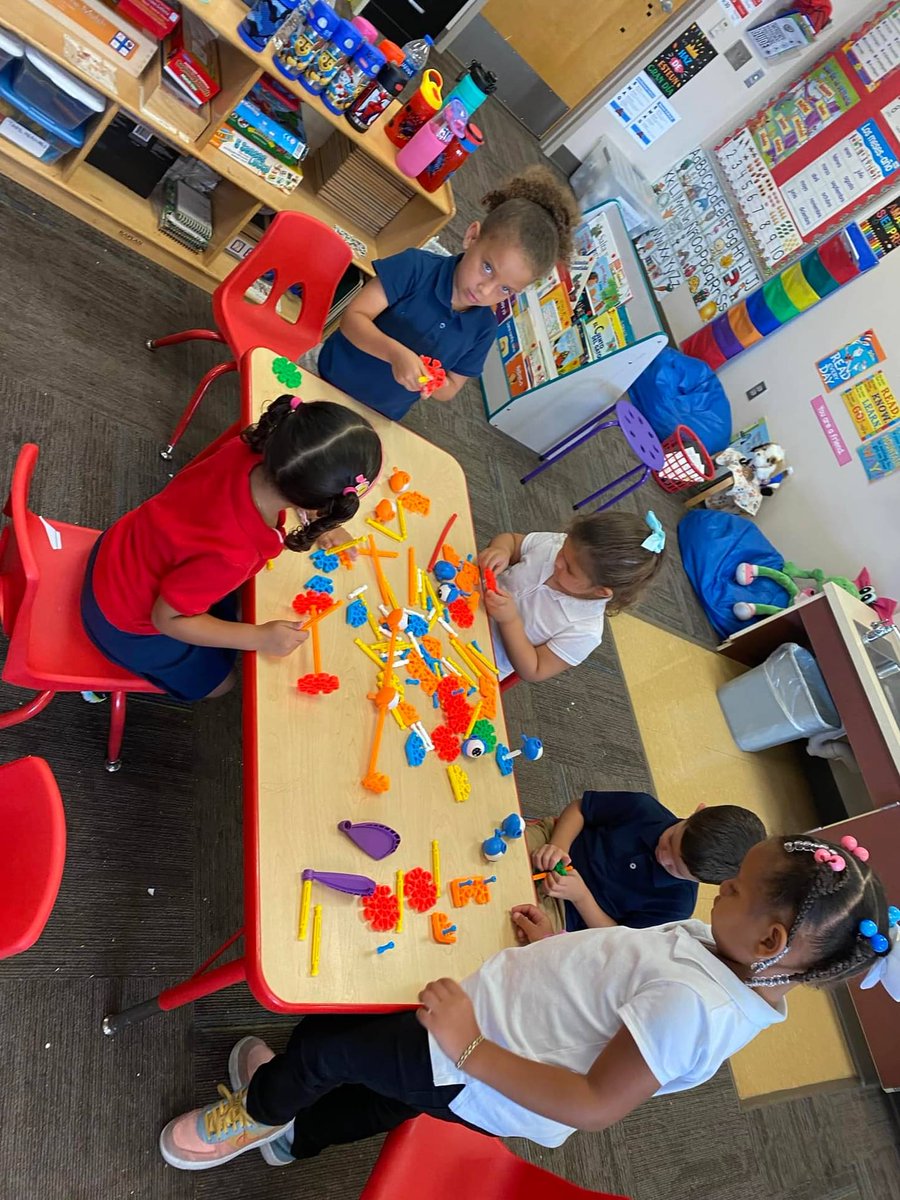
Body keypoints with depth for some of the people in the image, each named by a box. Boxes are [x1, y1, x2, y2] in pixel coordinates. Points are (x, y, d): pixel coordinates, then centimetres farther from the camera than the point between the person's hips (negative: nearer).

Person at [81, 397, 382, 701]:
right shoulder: (232, 556, -44)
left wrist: (317, 524, -6)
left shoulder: (247, 449, -28)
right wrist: (259, 638, -23)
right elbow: (166, 618, -26)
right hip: (125, 620, -6)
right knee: (217, 682, 17)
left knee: (229, 607, 28)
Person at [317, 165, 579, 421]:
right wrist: (397, 353, -46)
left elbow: (450, 389, -5)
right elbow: (353, 319, -28)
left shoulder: (484, 329, -13)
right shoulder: (417, 267, -24)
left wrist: (432, 382, -30)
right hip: (332, 382, -2)